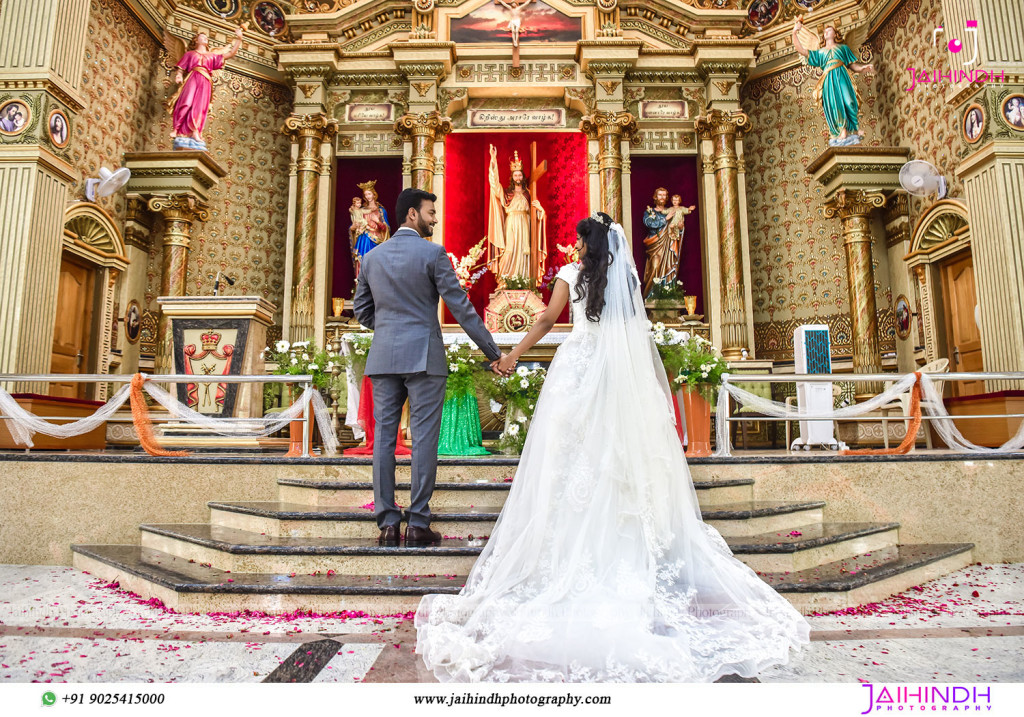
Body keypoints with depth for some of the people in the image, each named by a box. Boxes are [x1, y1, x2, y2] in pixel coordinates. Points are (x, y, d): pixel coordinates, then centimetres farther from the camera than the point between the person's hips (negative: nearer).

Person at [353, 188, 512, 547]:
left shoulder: (372, 256, 11)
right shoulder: (433, 253, -5)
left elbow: (361, 307, 18)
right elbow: (460, 306, -7)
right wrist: (492, 351, -4)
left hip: (383, 357, 5)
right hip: (424, 356, -5)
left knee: (383, 438, 6)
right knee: (424, 438, 0)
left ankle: (387, 522, 9)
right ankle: (418, 523, 2)